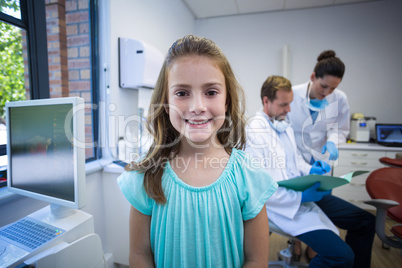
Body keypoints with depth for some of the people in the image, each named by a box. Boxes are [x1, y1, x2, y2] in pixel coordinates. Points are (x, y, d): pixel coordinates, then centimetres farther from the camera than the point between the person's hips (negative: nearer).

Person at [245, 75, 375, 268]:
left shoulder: (284, 124, 10)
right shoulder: (253, 132, -19)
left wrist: (310, 170, 1)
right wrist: (300, 197, -23)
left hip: (304, 192, 9)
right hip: (284, 203, -9)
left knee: (365, 221, 11)